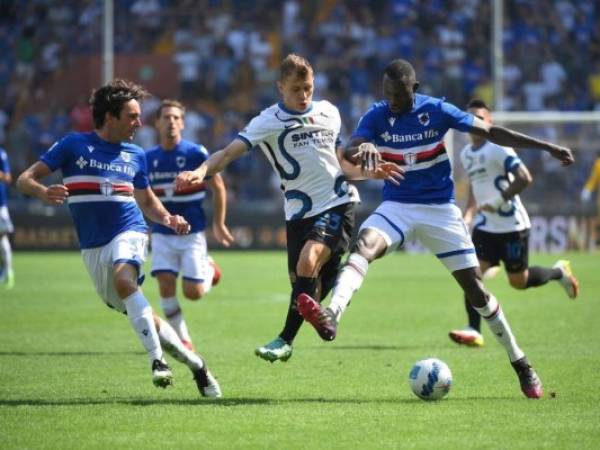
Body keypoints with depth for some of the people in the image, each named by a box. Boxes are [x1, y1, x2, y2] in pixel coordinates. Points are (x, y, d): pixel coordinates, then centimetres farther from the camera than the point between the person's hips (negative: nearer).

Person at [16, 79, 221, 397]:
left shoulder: (135, 155, 9)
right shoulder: (74, 145, 0)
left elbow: (147, 201, 23)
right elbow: (25, 179, -3)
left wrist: (168, 219, 2)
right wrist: (44, 192, -26)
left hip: (128, 232, -1)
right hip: (93, 247, 1)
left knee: (124, 279, -35)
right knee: (139, 315, 3)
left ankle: (157, 359, -36)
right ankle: (193, 362, 20)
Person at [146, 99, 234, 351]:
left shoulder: (196, 153, -9)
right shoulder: (147, 159, 1)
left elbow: (218, 188, 1)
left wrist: (219, 224, 3)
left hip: (192, 233, -2)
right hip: (162, 234, 3)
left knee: (193, 293, -5)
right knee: (166, 285, -12)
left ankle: (208, 269, 30)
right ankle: (182, 340, 2)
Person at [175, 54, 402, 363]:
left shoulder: (328, 113, 9)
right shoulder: (269, 121, -3)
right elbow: (229, 152, -16)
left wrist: (369, 173, 6)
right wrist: (200, 172, -34)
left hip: (337, 204, -1)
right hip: (299, 212, 1)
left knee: (309, 260, -22)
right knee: (303, 282, 2)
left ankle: (285, 340, -18)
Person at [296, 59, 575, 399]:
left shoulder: (437, 111, -9)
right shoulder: (376, 117, -7)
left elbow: (491, 132, -2)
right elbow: (351, 150, -22)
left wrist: (547, 147, -2)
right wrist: (362, 147, -48)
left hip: (440, 208, -1)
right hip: (397, 207, 1)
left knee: (474, 286, -1)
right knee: (363, 246, -31)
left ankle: (521, 365, 12)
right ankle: (331, 317, -52)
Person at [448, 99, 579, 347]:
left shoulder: (498, 149, -15)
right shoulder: (466, 154, 10)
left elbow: (524, 178, -23)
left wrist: (498, 201, -25)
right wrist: (468, 215, 13)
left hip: (512, 225, -7)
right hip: (485, 225, 7)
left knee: (519, 282, 2)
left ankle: (559, 272, 30)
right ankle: (474, 331, -11)